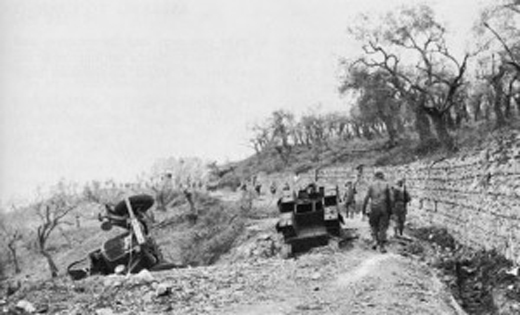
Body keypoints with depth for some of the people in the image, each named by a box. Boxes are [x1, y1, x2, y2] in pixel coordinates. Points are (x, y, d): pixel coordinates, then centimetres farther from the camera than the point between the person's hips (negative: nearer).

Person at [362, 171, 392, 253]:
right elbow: (389, 199, 4)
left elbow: (366, 198, -3)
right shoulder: (386, 185, 3)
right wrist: (390, 210, 12)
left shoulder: (371, 185, 1)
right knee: (383, 227, 5)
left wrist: (364, 209, 3)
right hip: (384, 208, 0)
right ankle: (382, 246, 1)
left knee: (373, 225, 19)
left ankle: (375, 240, 1)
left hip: (374, 208, 0)